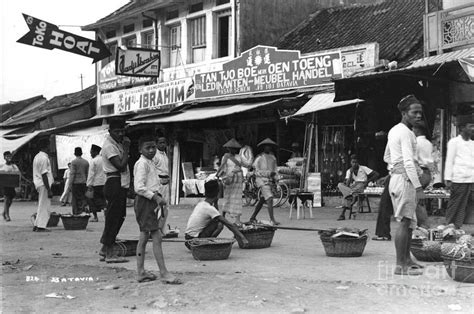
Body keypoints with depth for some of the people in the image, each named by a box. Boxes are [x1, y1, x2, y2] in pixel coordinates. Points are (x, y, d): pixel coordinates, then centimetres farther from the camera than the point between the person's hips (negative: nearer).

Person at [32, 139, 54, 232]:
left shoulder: (37, 156, 14)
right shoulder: (44, 158, -16)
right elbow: (44, 175, -19)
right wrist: (49, 190, -18)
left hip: (38, 184, 10)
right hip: (44, 185, -10)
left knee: (42, 206, 16)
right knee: (44, 206, -4)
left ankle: (37, 225, 19)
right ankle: (41, 226, -2)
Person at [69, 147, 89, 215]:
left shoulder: (74, 162, -7)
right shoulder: (86, 162, 7)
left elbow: (72, 174, -10)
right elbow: (88, 173, 10)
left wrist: (70, 184, -6)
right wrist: (87, 183, 17)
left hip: (76, 182, -4)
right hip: (84, 183, 4)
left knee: (75, 199, 2)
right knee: (83, 197, 11)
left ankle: (76, 213, 1)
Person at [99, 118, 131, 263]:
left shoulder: (118, 143, 16)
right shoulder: (109, 146, -13)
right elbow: (121, 166, -22)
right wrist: (126, 148, -15)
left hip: (121, 185, 10)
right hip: (114, 184, -10)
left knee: (118, 217, 13)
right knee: (113, 218, -6)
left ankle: (104, 249, 20)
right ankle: (109, 253, -2)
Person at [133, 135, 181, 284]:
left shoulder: (150, 163, 17)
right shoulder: (142, 164, -13)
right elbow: (139, 187, -21)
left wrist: (158, 198, 13)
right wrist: (155, 197, -21)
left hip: (152, 200, 10)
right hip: (145, 201, -10)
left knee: (144, 236, 12)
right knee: (157, 237, -11)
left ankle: (140, 272, 18)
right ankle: (164, 273, -11)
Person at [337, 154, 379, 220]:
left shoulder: (363, 168, 4)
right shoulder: (349, 171, 12)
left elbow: (376, 174, -2)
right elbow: (347, 184, -2)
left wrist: (368, 181, -12)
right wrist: (351, 173, -8)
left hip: (362, 186, -4)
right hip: (353, 187, 4)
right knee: (340, 185, -23)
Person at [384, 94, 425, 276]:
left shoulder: (394, 131, 16)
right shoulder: (406, 133, -13)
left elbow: (387, 157, 24)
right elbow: (408, 162, -22)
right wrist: (418, 186, -23)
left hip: (395, 177, 10)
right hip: (405, 179, -10)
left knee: (410, 222, 17)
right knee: (404, 222, -9)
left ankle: (406, 259, 25)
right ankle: (401, 265, -7)